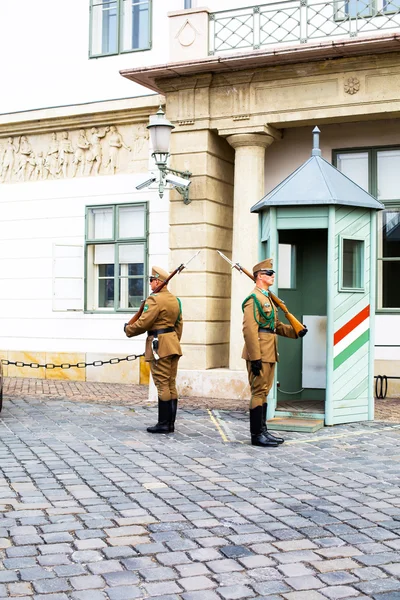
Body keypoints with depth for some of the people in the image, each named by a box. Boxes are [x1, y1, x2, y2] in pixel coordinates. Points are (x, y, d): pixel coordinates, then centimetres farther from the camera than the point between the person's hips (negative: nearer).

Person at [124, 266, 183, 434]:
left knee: (162, 385, -6)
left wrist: (128, 329, 2)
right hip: (173, 344, 9)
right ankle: (170, 423, 13)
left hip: (159, 345, -9)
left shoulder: (154, 299, -12)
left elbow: (143, 323, -15)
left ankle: (163, 424, -3)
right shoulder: (175, 299, 15)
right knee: (171, 385, 9)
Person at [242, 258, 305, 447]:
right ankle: (257, 435, 0)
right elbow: (249, 330, -20)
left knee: (263, 392, 14)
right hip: (259, 353, -10)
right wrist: (255, 358, -24)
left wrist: (295, 331, 6)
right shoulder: (254, 299, -13)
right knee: (259, 392, -5)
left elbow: (276, 325, 23)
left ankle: (263, 431, 21)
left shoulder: (268, 298, 19)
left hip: (269, 354, 10)